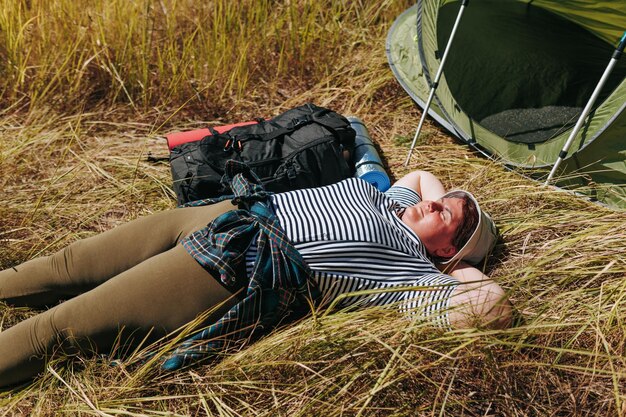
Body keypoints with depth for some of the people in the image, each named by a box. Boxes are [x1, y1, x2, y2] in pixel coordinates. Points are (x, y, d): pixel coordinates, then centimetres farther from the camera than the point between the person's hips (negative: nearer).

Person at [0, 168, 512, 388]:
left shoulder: (409, 269, -8)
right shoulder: (389, 201, 12)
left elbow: (490, 307, -20)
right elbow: (420, 174, 32)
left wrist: (454, 259, -6)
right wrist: (445, 199, 18)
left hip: (224, 273, -7)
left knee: (54, 327, -5)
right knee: (70, 266, 15)